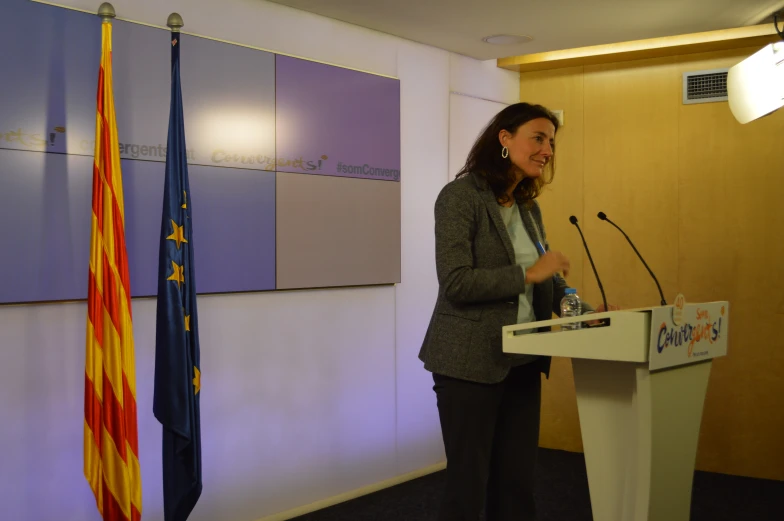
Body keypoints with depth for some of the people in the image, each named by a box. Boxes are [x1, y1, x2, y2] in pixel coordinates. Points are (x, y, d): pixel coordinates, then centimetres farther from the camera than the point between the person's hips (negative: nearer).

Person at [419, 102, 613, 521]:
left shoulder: (529, 209, 13)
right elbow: (455, 282, -19)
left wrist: (586, 311, -2)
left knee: (516, 484, 12)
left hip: (521, 361, 7)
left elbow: (548, 283, 14)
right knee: (467, 487, 3)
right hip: (471, 362, -7)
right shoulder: (461, 196, -10)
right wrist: (529, 274, -19)